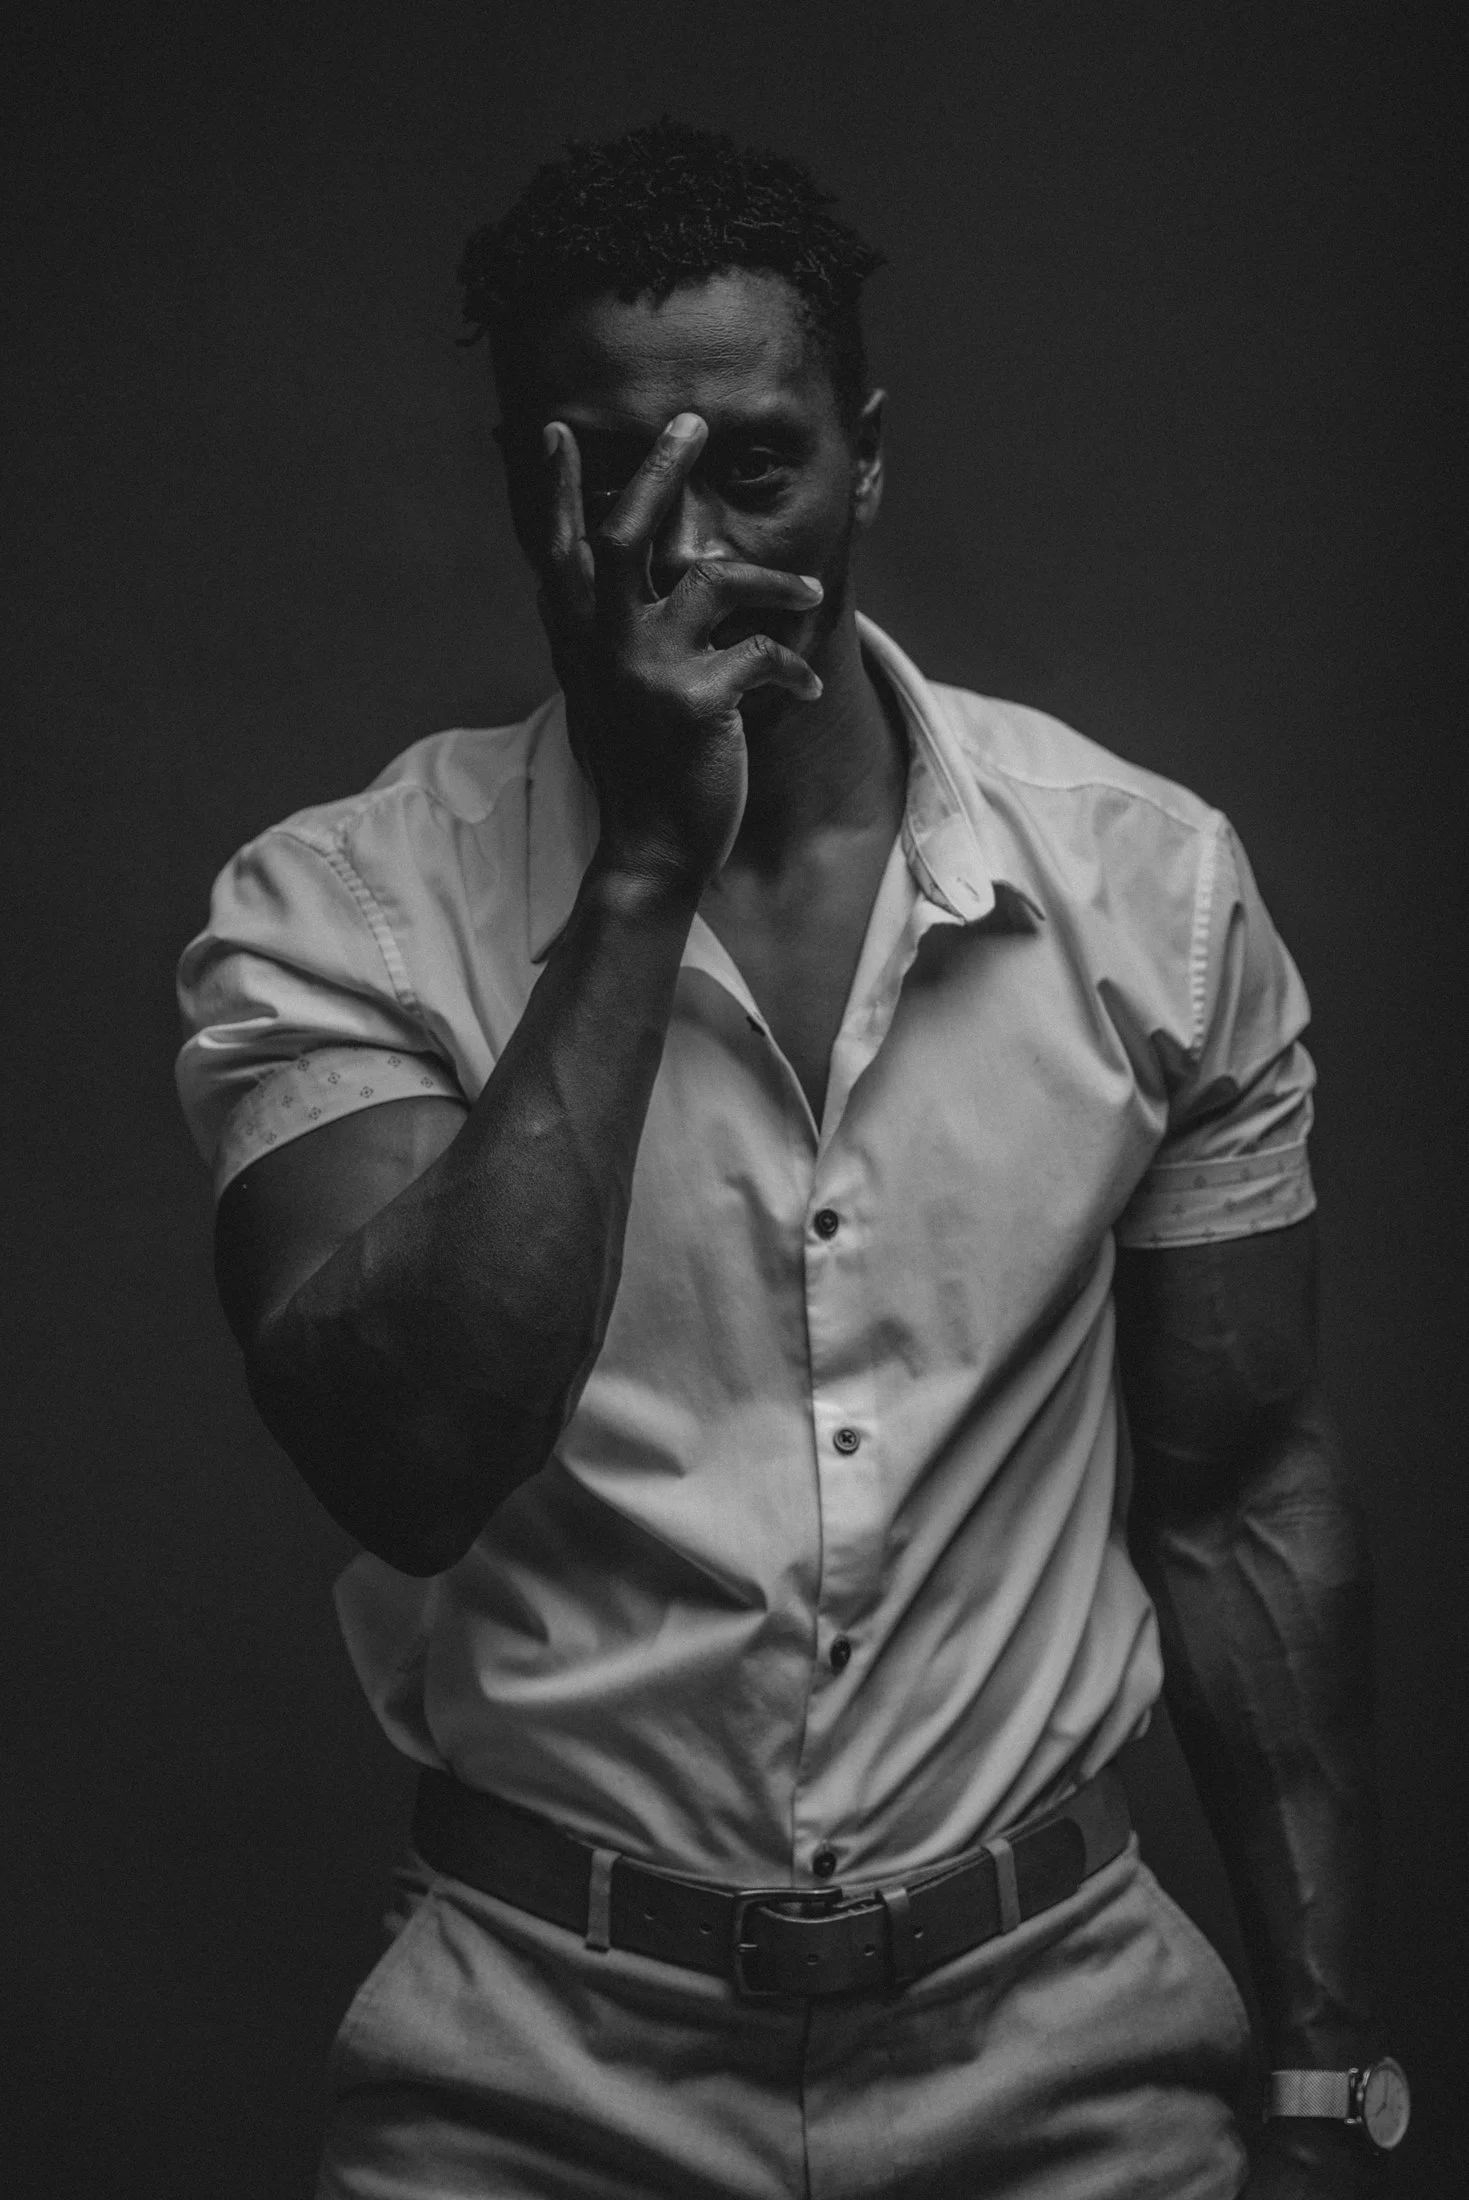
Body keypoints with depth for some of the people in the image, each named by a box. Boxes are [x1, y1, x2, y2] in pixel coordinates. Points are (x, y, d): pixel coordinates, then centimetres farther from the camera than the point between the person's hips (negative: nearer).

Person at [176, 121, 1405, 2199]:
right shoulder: (331, 912, -10)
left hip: (1061, 2033, 2)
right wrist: (643, 869, -25)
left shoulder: (1153, 885, -4)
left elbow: (1242, 1501, 2)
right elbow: (411, 1468, -24)